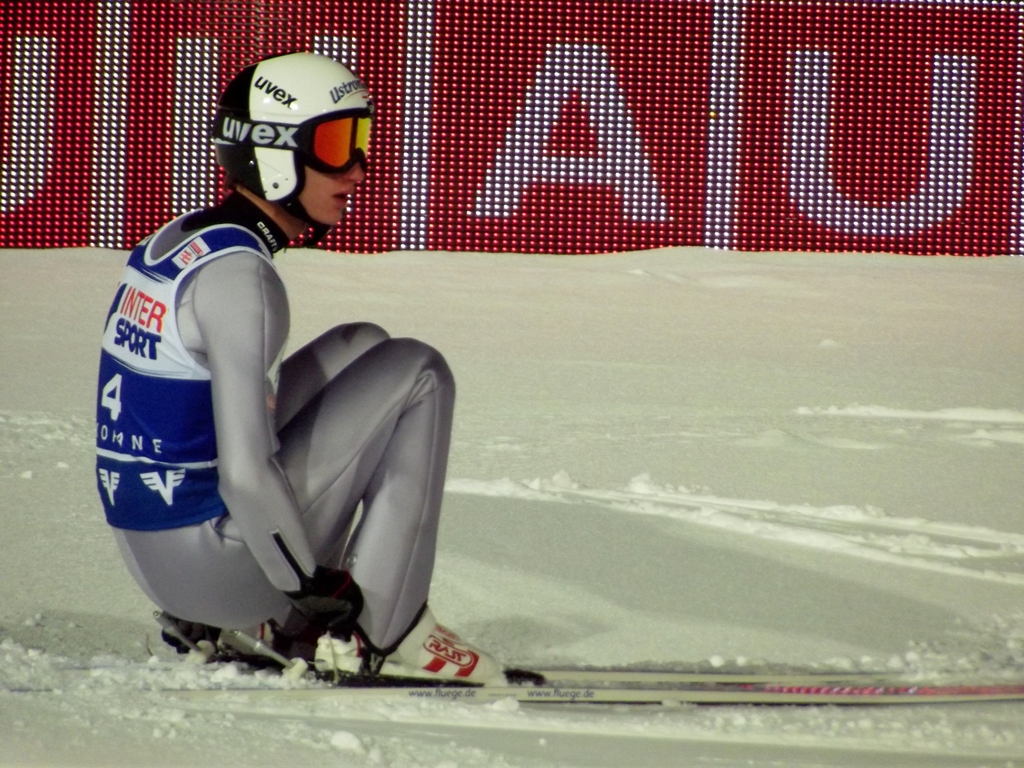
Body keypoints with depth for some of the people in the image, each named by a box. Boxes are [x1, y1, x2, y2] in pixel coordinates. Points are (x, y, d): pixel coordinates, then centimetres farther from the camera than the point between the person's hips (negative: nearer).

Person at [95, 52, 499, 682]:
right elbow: (246, 474, -27)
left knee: (362, 349, 21)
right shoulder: (237, 273, -20)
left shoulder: (173, 240, 9)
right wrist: (313, 587, -14)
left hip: (147, 551, 9)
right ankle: (380, 631, -4)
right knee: (413, 374, -2)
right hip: (211, 554, -9)